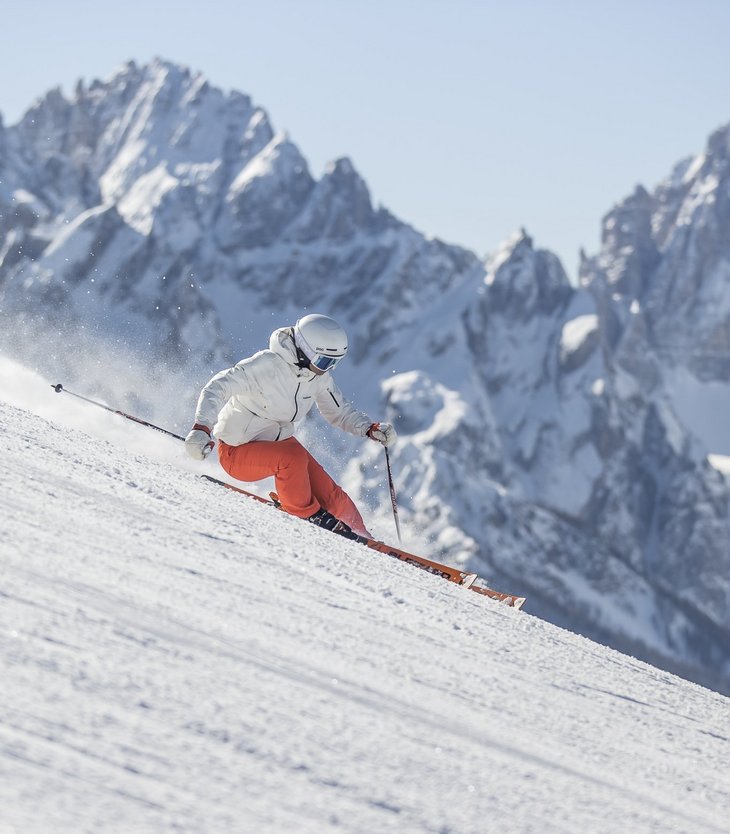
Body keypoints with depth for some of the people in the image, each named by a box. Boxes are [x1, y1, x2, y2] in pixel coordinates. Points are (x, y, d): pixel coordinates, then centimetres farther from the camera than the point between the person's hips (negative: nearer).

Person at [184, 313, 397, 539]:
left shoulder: (320, 376, -5)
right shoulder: (266, 365, -28)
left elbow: (339, 411, 10)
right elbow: (216, 389, -31)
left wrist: (370, 428, -8)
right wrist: (201, 428, -47)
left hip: (279, 440, 6)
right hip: (238, 452, -6)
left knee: (330, 496, -7)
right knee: (293, 456, -34)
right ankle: (306, 514, -10)